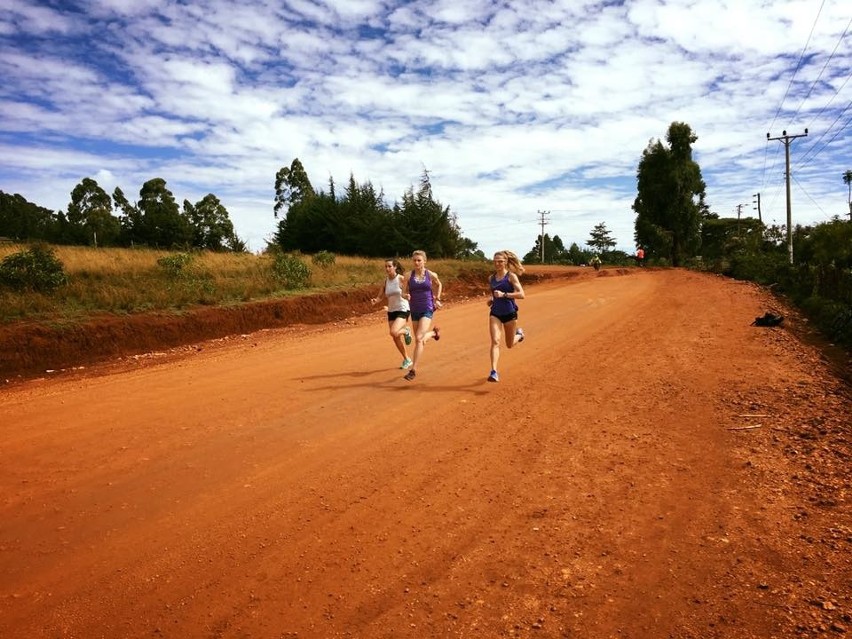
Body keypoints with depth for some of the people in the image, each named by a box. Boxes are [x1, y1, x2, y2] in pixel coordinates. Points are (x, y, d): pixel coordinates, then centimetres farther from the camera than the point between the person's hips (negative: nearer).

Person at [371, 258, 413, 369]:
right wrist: (375, 300, -17)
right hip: (391, 311, 6)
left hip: (403, 310, -6)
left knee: (393, 332, -26)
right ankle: (407, 360, 27)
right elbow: (380, 296, 5)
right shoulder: (385, 281, 4)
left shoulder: (401, 279, -11)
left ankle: (406, 331, 8)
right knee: (396, 339, 8)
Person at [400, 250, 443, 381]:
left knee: (419, 338, -17)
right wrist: (406, 296, -19)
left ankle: (413, 370, -11)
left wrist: (437, 299, 11)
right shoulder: (409, 276, -2)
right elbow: (405, 293, 3)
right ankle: (433, 332, 52)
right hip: (415, 310, 3)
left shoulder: (431, 275, -3)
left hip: (427, 310, -3)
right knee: (419, 339, 17)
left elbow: (439, 285, 18)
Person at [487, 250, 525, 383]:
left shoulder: (511, 276, -7)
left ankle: (519, 334, 48)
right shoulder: (491, 278, 7)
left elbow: (521, 294, -15)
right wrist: (491, 299, 3)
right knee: (495, 341, -15)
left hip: (510, 313, -3)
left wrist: (504, 295, -24)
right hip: (495, 313, 3)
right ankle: (494, 372, -19)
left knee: (510, 344, 13)